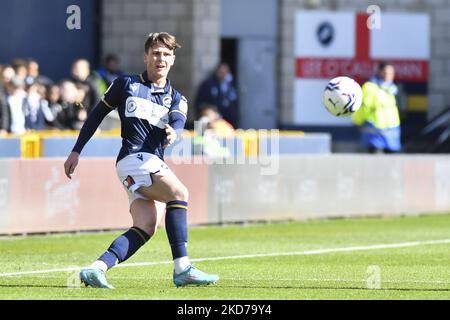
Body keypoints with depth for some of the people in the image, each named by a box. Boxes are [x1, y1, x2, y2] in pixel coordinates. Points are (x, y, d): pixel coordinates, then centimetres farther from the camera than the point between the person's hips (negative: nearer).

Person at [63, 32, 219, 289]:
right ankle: (182, 268, -28)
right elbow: (97, 115, 15)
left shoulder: (176, 99, 16)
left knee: (146, 227, -10)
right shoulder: (126, 84, 8)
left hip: (154, 163, 6)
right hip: (134, 158, -6)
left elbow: (178, 123, -6)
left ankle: (97, 268, -14)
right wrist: (76, 151, 12)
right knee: (179, 193, -23)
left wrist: (173, 132, -31)